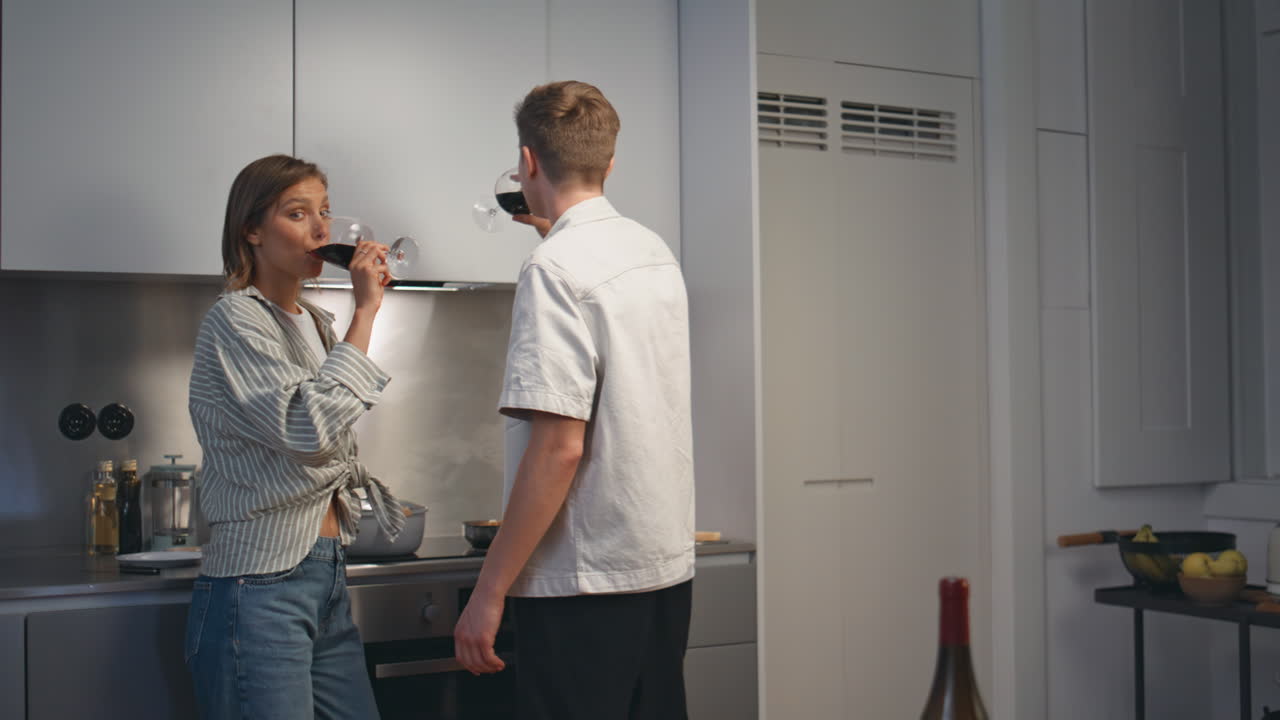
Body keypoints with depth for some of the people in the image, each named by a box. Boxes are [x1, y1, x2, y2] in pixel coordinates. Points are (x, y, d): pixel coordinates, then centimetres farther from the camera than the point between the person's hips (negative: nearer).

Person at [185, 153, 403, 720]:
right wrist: (365, 312, -20)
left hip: (327, 575, 8)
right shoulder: (234, 320, -10)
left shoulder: (317, 323, 15)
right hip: (259, 588, -8)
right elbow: (310, 429, -24)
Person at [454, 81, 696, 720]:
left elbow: (558, 447, -22)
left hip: (585, 579, -8)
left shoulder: (555, 267, -15)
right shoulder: (655, 251, 9)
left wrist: (489, 592, -16)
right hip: (668, 560, 8)